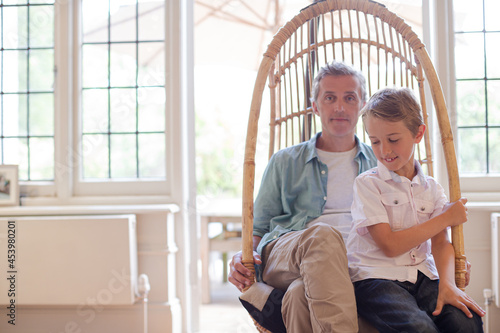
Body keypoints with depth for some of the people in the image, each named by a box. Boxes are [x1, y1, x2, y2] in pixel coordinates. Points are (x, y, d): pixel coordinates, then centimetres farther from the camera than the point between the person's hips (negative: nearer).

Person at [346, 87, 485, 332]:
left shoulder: (431, 188, 13)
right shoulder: (367, 183, -2)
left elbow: (441, 242, 5)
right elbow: (390, 245, -10)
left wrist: (447, 283, -16)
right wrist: (446, 218, -3)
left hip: (422, 276, 4)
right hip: (376, 277, -4)